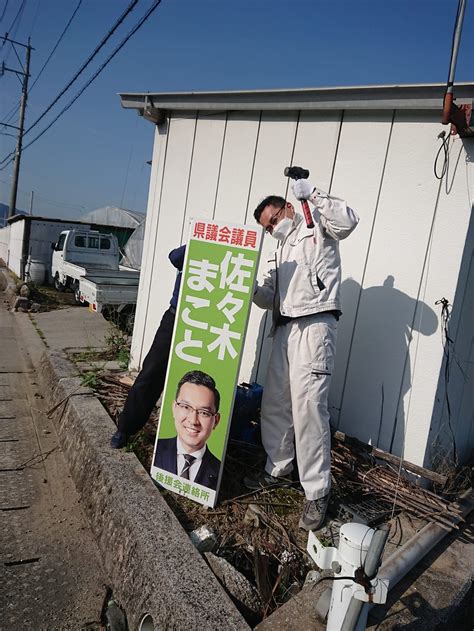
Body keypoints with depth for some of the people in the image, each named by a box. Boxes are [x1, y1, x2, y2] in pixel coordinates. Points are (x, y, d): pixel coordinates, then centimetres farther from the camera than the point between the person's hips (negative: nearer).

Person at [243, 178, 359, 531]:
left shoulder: (317, 228, 8)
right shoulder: (283, 252, 29)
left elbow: (347, 221, -15)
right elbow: (271, 298, 20)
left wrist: (313, 194, -13)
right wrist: (251, 290, 1)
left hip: (314, 327, -8)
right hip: (285, 329, 8)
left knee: (308, 407, -11)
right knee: (274, 405, 10)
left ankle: (317, 493, 1)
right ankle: (278, 469, 27)